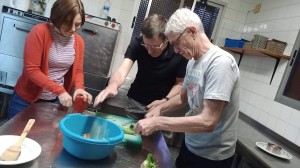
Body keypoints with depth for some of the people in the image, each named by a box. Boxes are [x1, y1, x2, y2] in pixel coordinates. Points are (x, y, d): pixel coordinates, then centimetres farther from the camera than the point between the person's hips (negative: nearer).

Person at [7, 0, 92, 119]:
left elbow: (78, 70, 5)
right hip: (27, 98, -3)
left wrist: (79, 88, -16)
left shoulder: (79, 42, -2)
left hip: (55, 101, 4)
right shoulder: (40, 32, -17)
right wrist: (59, 90, -26)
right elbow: (31, 70, -20)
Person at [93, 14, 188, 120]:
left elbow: (180, 83, -11)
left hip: (161, 105, -2)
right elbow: (122, 70, -31)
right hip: (135, 101, 2)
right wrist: (113, 85, -52)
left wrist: (165, 101, -26)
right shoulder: (138, 44, -20)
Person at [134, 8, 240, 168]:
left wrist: (157, 122, -26)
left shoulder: (220, 62, -25)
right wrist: (160, 108, -2)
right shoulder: (192, 61, 0)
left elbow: (208, 122, -30)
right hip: (190, 145, 7)